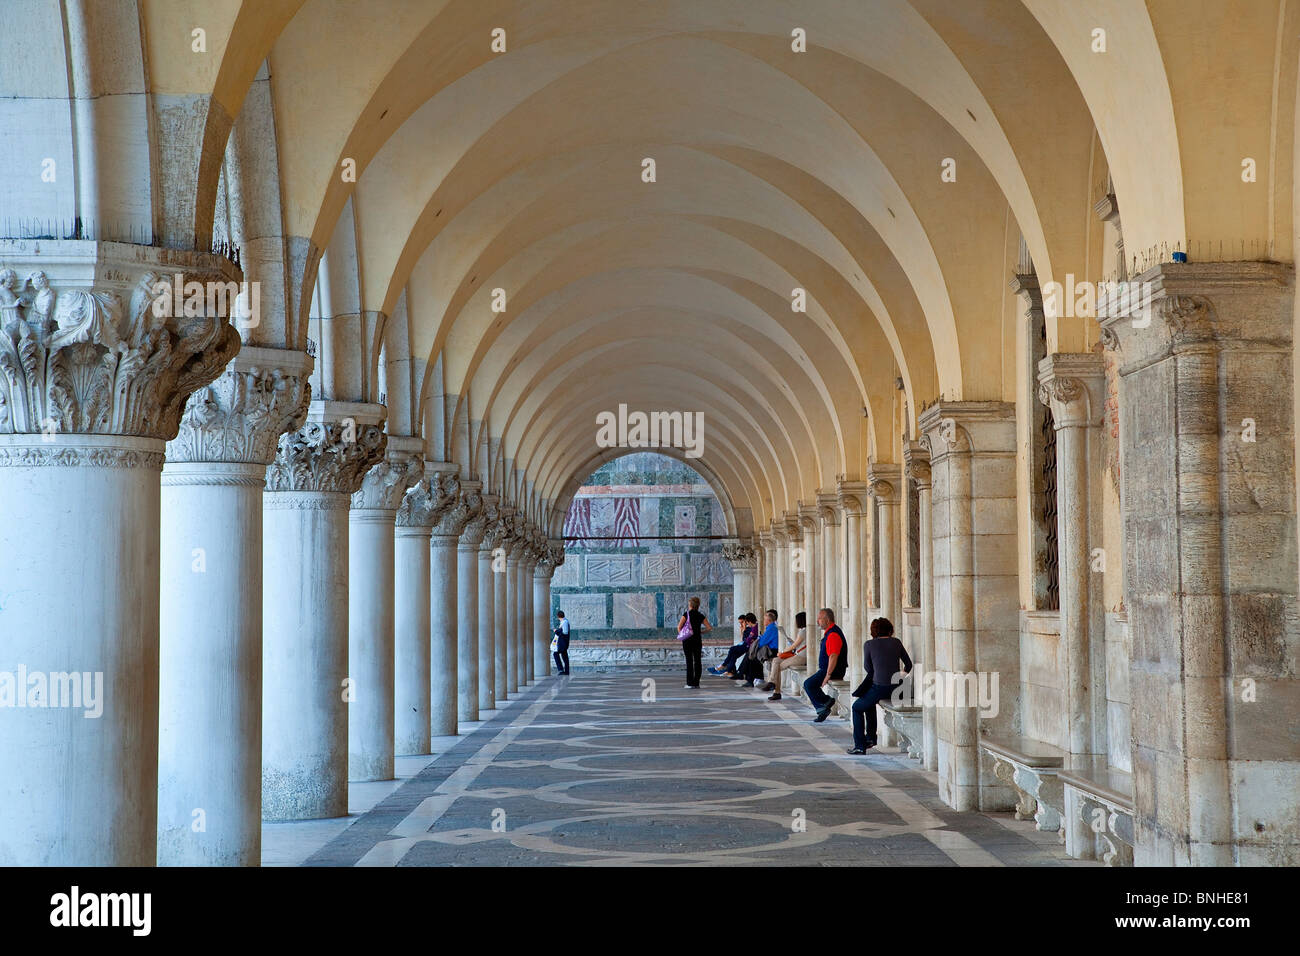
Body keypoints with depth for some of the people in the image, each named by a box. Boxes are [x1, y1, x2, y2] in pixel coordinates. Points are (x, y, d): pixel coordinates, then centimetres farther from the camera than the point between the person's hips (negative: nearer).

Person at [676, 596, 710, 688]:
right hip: (698, 640, 2)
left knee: (689, 662, -1)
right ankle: (696, 683, 5)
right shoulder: (701, 616, 5)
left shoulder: (686, 614, -4)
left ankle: (690, 683, -4)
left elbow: (679, 626, -10)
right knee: (697, 661, 6)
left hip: (687, 640, -2)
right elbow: (709, 628, 2)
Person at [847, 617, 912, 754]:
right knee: (869, 702, 34)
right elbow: (908, 664, 15)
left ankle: (859, 745, 12)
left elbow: (869, 669, 4)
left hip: (880, 688, -5)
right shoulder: (896, 642, 8)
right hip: (896, 689, 5)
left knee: (857, 707, 20)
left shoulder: (869, 645, -2)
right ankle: (870, 737, 35)